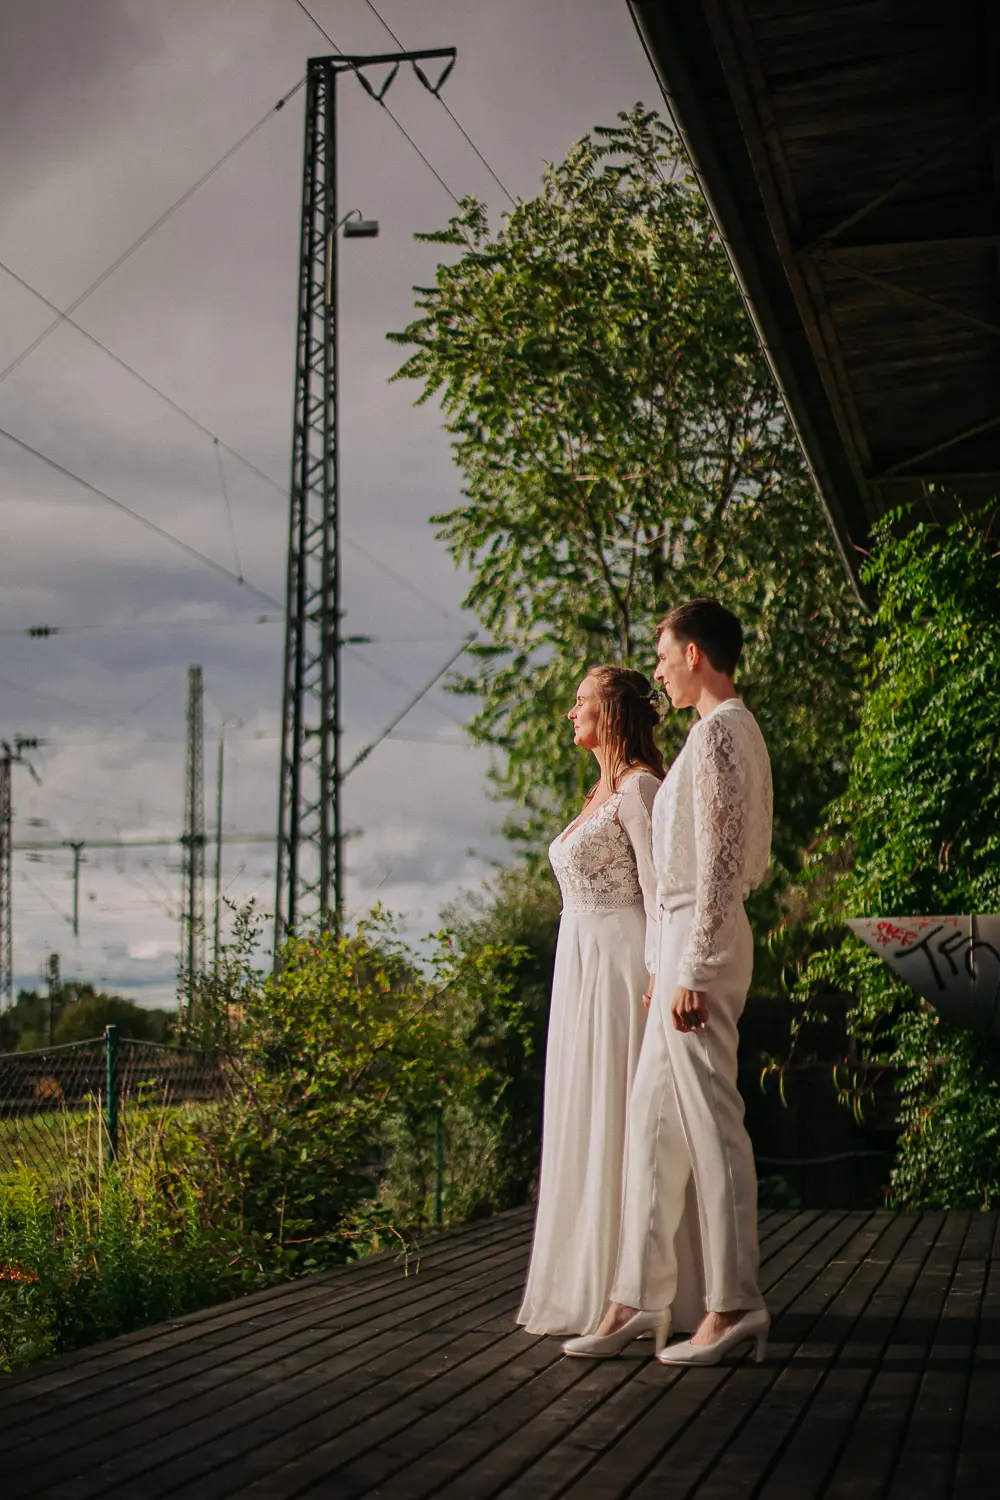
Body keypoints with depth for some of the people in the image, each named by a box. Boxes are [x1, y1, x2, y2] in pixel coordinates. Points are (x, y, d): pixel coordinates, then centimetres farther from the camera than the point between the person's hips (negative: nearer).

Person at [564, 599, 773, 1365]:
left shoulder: (718, 731, -11)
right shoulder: (735, 729, 19)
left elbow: (719, 861, -18)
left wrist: (695, 968, -20)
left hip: (701, 939, -10)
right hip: (689, 939, 10)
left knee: (710, 1116, -6)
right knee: (653, 1117, 10)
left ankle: (733, 1303, 1)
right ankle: (638, 1298, 14)